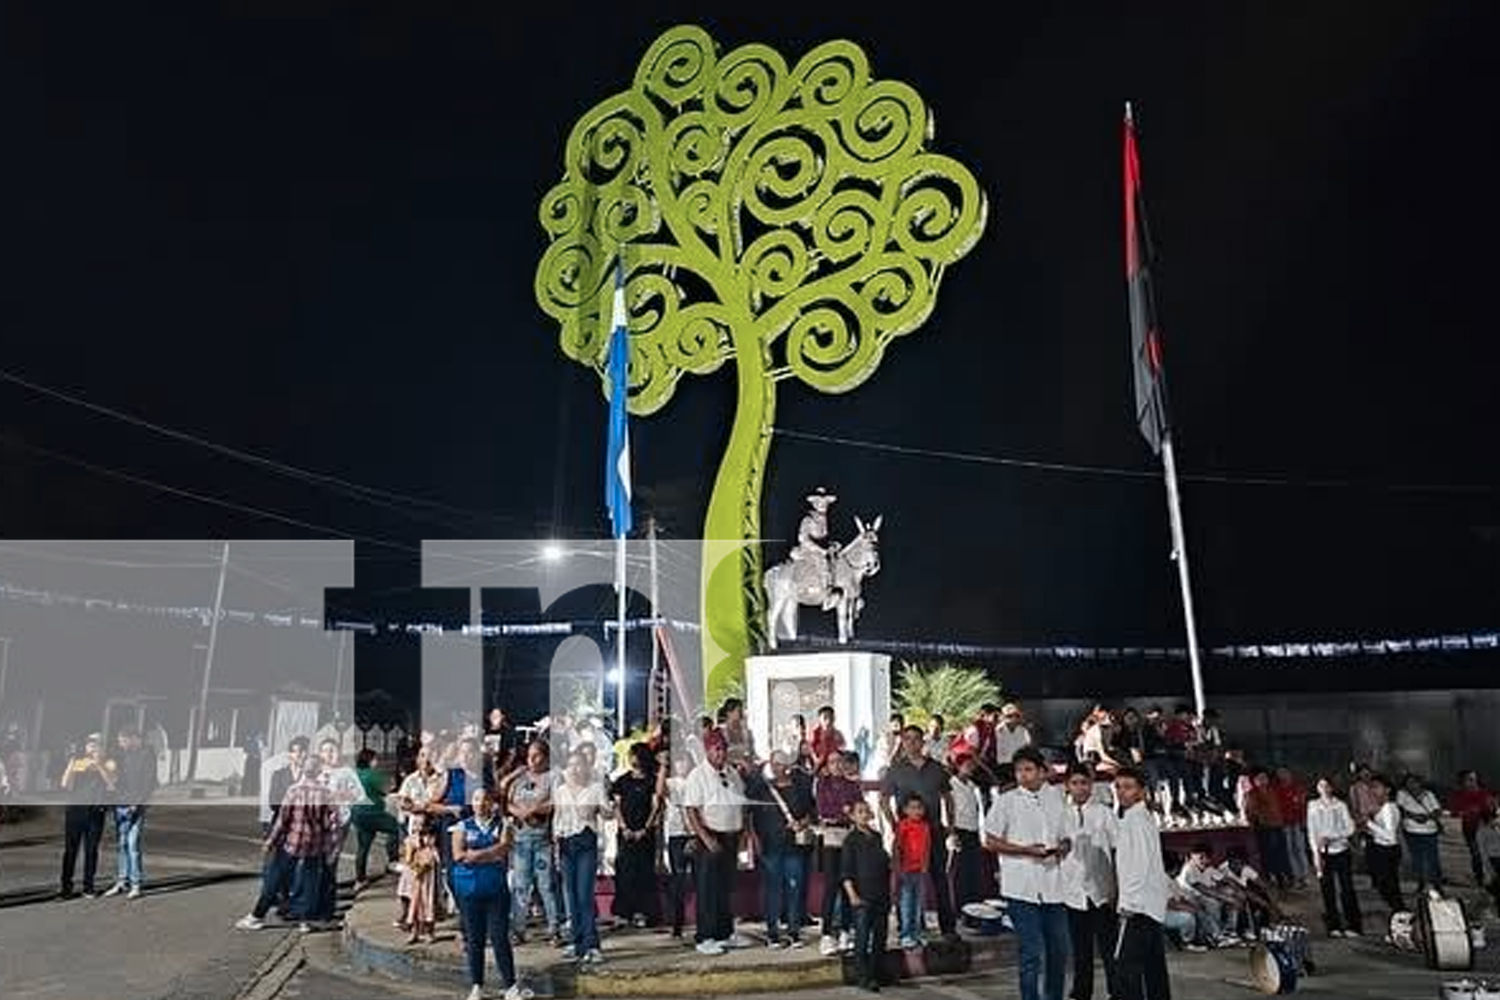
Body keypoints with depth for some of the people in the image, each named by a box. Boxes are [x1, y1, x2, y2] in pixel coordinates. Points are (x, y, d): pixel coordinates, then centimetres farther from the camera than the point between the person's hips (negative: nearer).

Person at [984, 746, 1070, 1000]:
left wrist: (1061, 848, -7)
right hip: (1021, 887, -4)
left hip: (1054, 886, 4)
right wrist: (1027, 850, -14)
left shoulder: (1057, 797, 7)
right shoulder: (1006, 801, -4)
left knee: (1059, 952, 14)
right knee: (1031, 953, -4)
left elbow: (1067, 838, 17)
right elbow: (991, 841, -3)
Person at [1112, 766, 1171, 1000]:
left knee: (1126, 965, -11)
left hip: (1138, 905, -10)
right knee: (1153, 967, 13)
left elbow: (1140, 864, -20)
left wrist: (1128, 902, -19)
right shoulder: (1144, 818, 17)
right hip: (1153, 906, 10)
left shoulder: (1134, 820, -13)